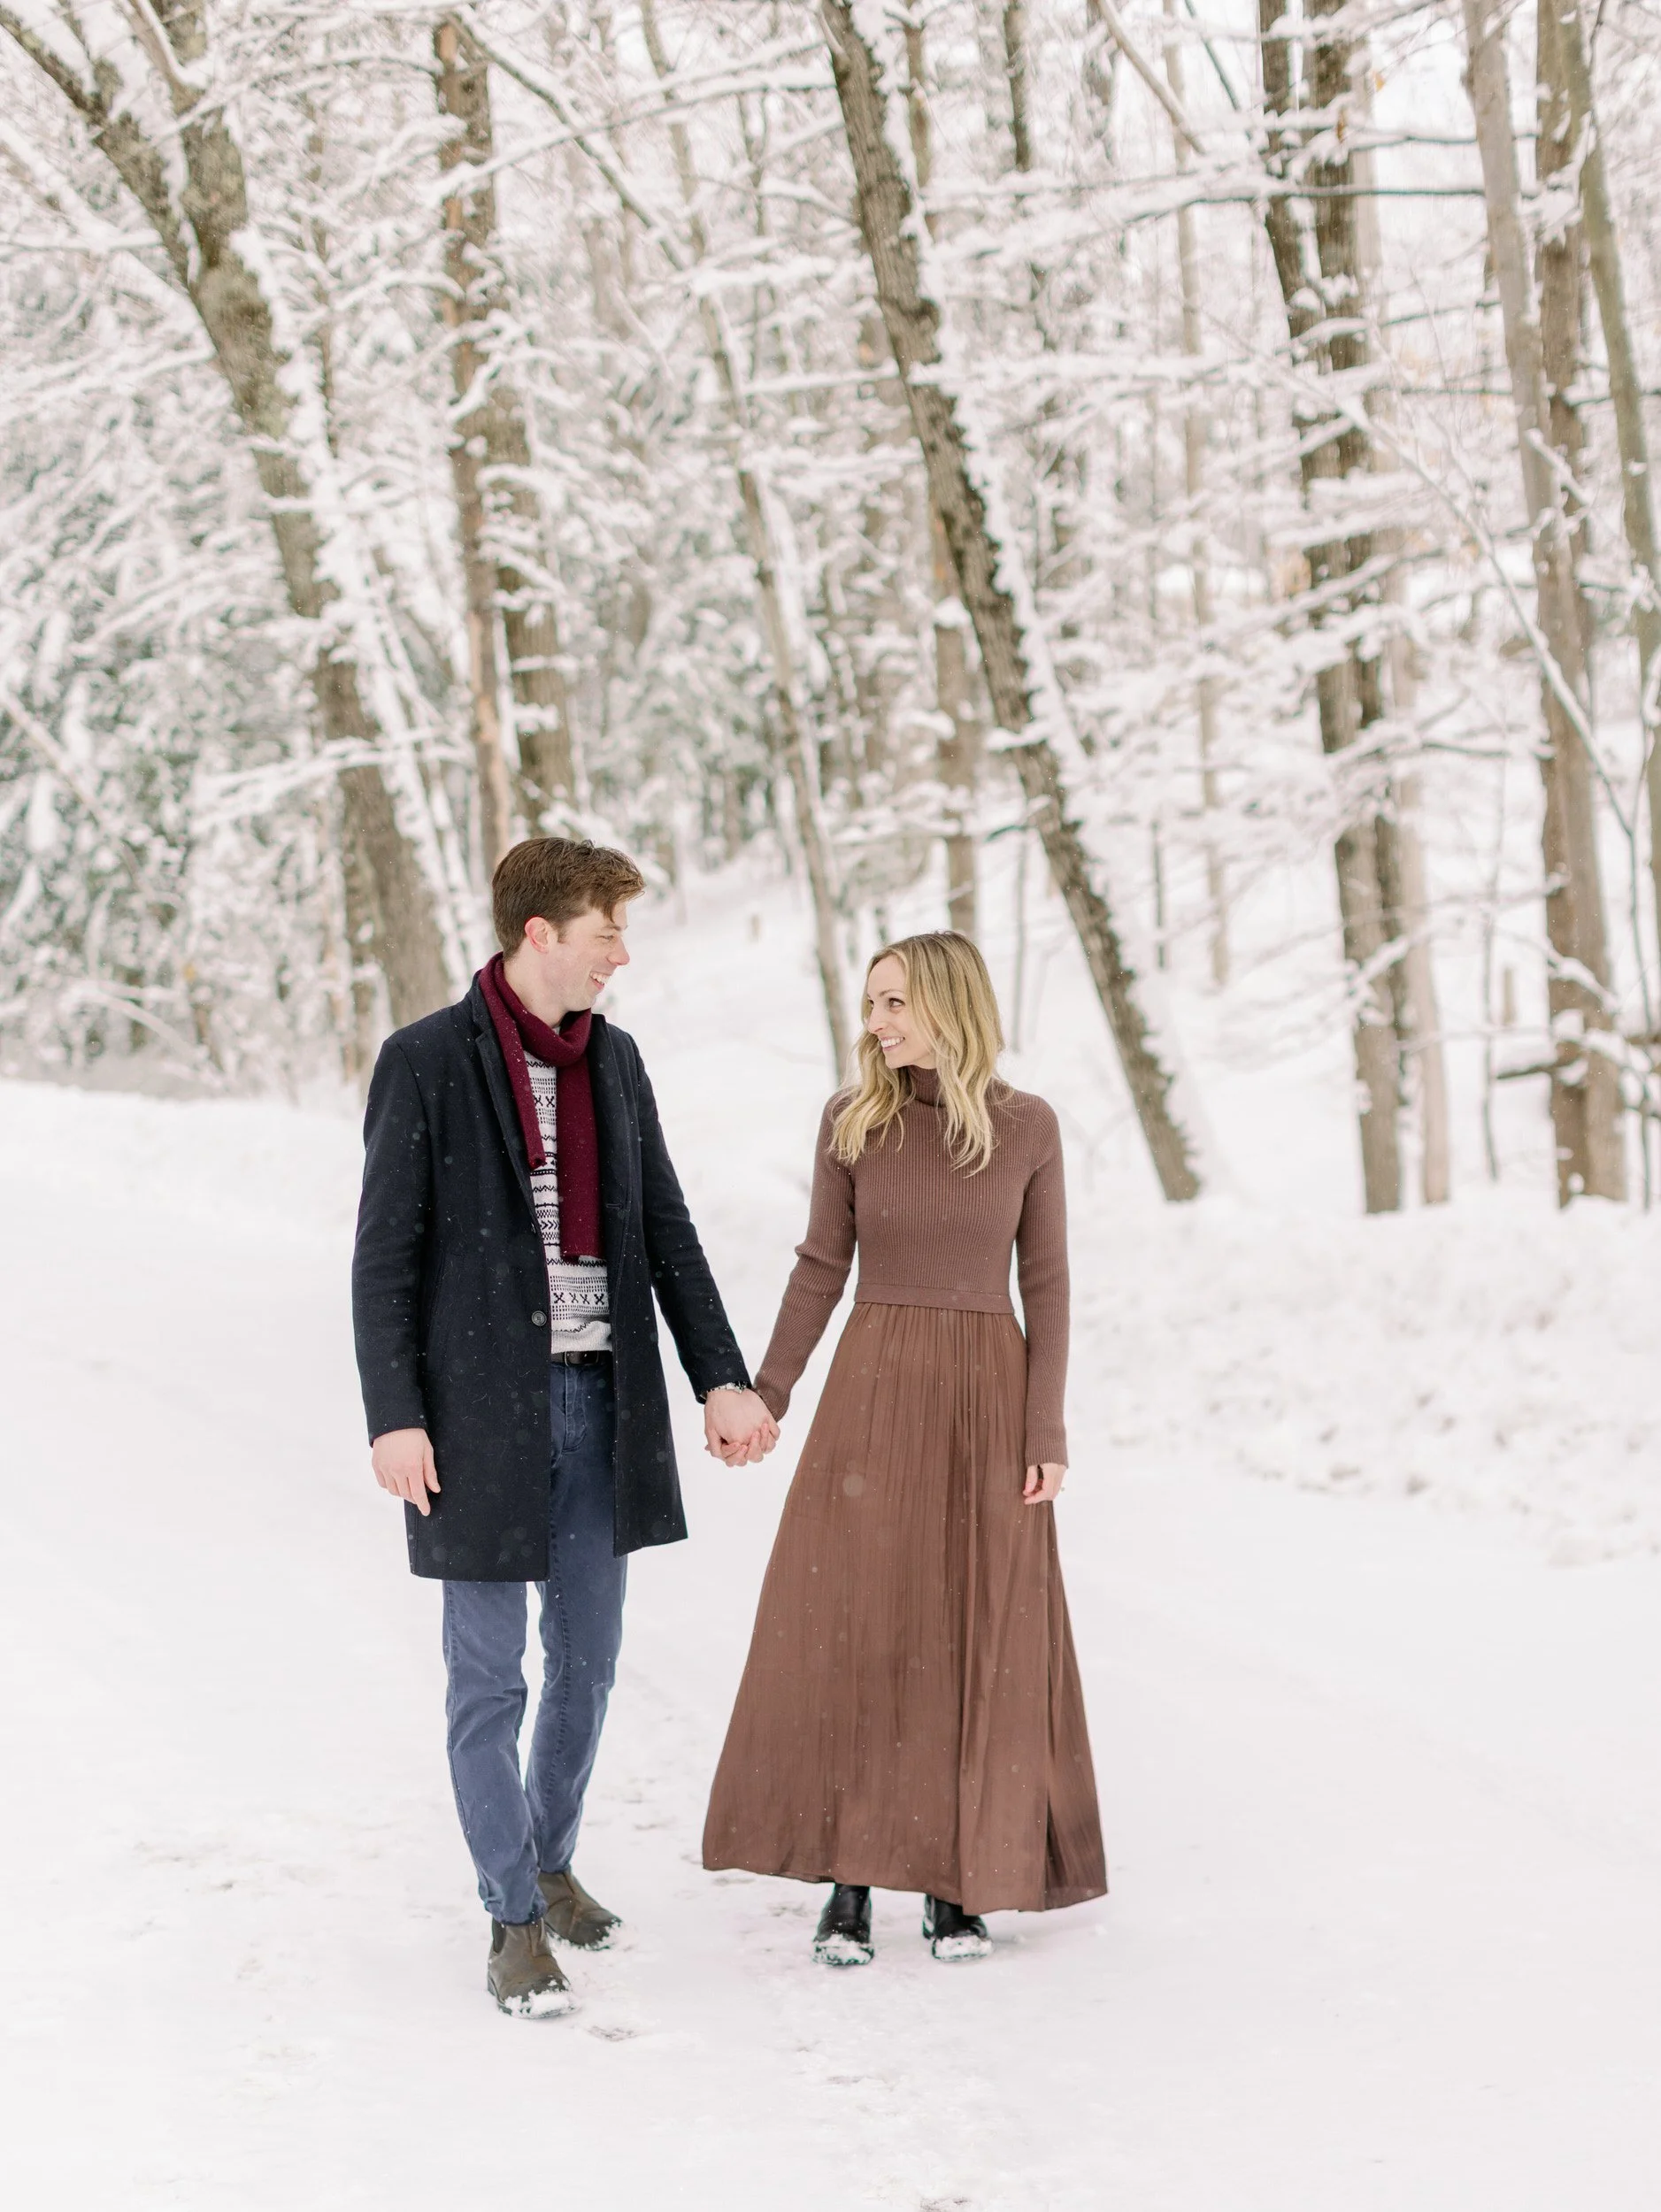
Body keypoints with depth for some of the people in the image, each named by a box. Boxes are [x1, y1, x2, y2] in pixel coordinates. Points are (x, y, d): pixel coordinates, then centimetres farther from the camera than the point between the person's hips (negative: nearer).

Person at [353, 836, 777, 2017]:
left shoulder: (615, 1060, 8)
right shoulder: (427, 1061, -9)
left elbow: (666, 1234, 10)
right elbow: (385, 1255, -9)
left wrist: (723, 1377, 3)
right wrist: (394, 1417, -14)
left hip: (600, 1398, 5)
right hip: (480, 1405, -5)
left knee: (588, 1658, 13)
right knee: (489, 1674, 1)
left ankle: (550, 1862, 32)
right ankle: (515, 1923, 10)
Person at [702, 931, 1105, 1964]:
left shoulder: (1028, 1126, -1)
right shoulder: (852, 1119, 0)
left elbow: (1046, 1286, 1)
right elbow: (822, 1268, 5)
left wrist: (1045, 1430, -5)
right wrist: (763, 1396, -1)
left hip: (988, 1395, 0)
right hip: (874, 1389, 0)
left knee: (978, 1641, 2)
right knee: (851, 1629, -3)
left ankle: (959, 1879, 12)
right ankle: (848, 1879, 5)